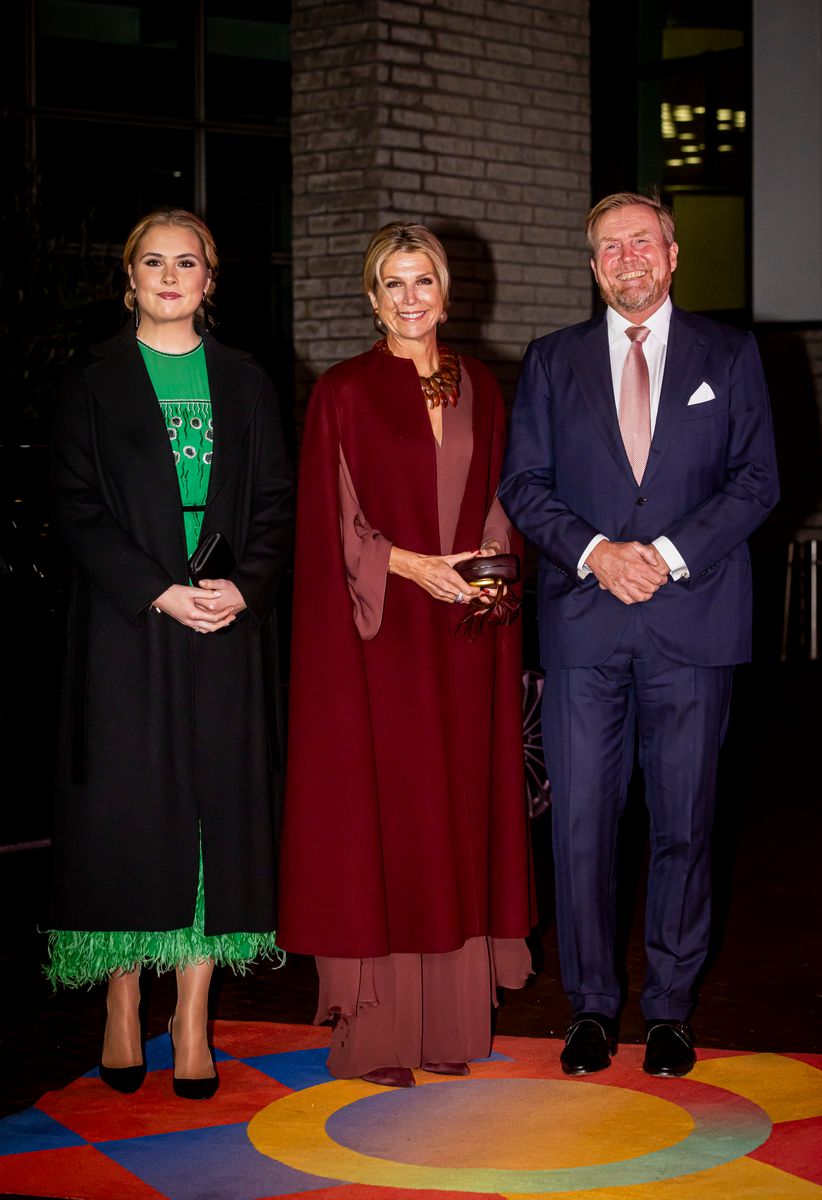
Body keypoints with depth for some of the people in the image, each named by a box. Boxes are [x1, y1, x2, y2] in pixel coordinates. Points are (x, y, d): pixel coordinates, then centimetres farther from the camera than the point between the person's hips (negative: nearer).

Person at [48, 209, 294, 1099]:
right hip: (125, 626, -2)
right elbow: (76, 508, -2)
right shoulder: (95, 382, 5)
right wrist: (157, 591, -13)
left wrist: (244, 587, -10)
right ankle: (122, 1011, 10)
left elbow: (275, 501, 8)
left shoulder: (245, 382, 12)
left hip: (229, 626, 2)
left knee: (216, 807, 0)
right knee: (126, 808, -1)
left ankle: (193, 1022, 6)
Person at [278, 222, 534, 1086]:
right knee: (377, 812, -3)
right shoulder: (343, 393, -2)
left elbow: (497, 499, 15)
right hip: (378, 632, -4)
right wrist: (410, 566, -16)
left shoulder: (478, 388, 11)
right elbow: (330, 522, -5)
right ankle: (375, 1031, 4)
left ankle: (449, 1016, 15)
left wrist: (490, 565, -3)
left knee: (458, 808, 6)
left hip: (464, 633, 4)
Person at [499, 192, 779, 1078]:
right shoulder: (552, 361, 12)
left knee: (684, 822, 4)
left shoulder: (729, 356, 9)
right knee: (581, 821, 1)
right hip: (582, 626, 1)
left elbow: (756, 479, 2)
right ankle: (590, 1006, 13)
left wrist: (669, 554, -11)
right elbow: (524, 484, 6)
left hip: (693, 622, -1)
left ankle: (670, 1008, 15)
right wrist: (595, 554, -10)